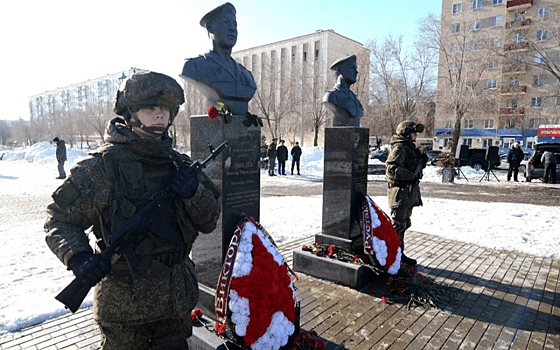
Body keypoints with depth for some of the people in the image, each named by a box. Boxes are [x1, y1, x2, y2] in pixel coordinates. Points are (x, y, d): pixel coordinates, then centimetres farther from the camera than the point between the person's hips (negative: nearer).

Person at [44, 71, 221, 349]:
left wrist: (193, 193, -16)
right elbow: (59, 220, -3)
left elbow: (209, 222, 2)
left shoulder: (180, 165, 2)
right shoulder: (101, 166, -11)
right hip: (123, 303, -4)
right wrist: (78, 257, -21)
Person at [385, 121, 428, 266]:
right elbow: (392, 168, -25)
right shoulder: (399, 149, -14)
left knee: (404, 224, 16)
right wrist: (411, 175, -23)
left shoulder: (410, 148, 19)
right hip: (400, 192, -11)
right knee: (398, 225, -4)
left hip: (409, 192, 11)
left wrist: (422, 162, 7)